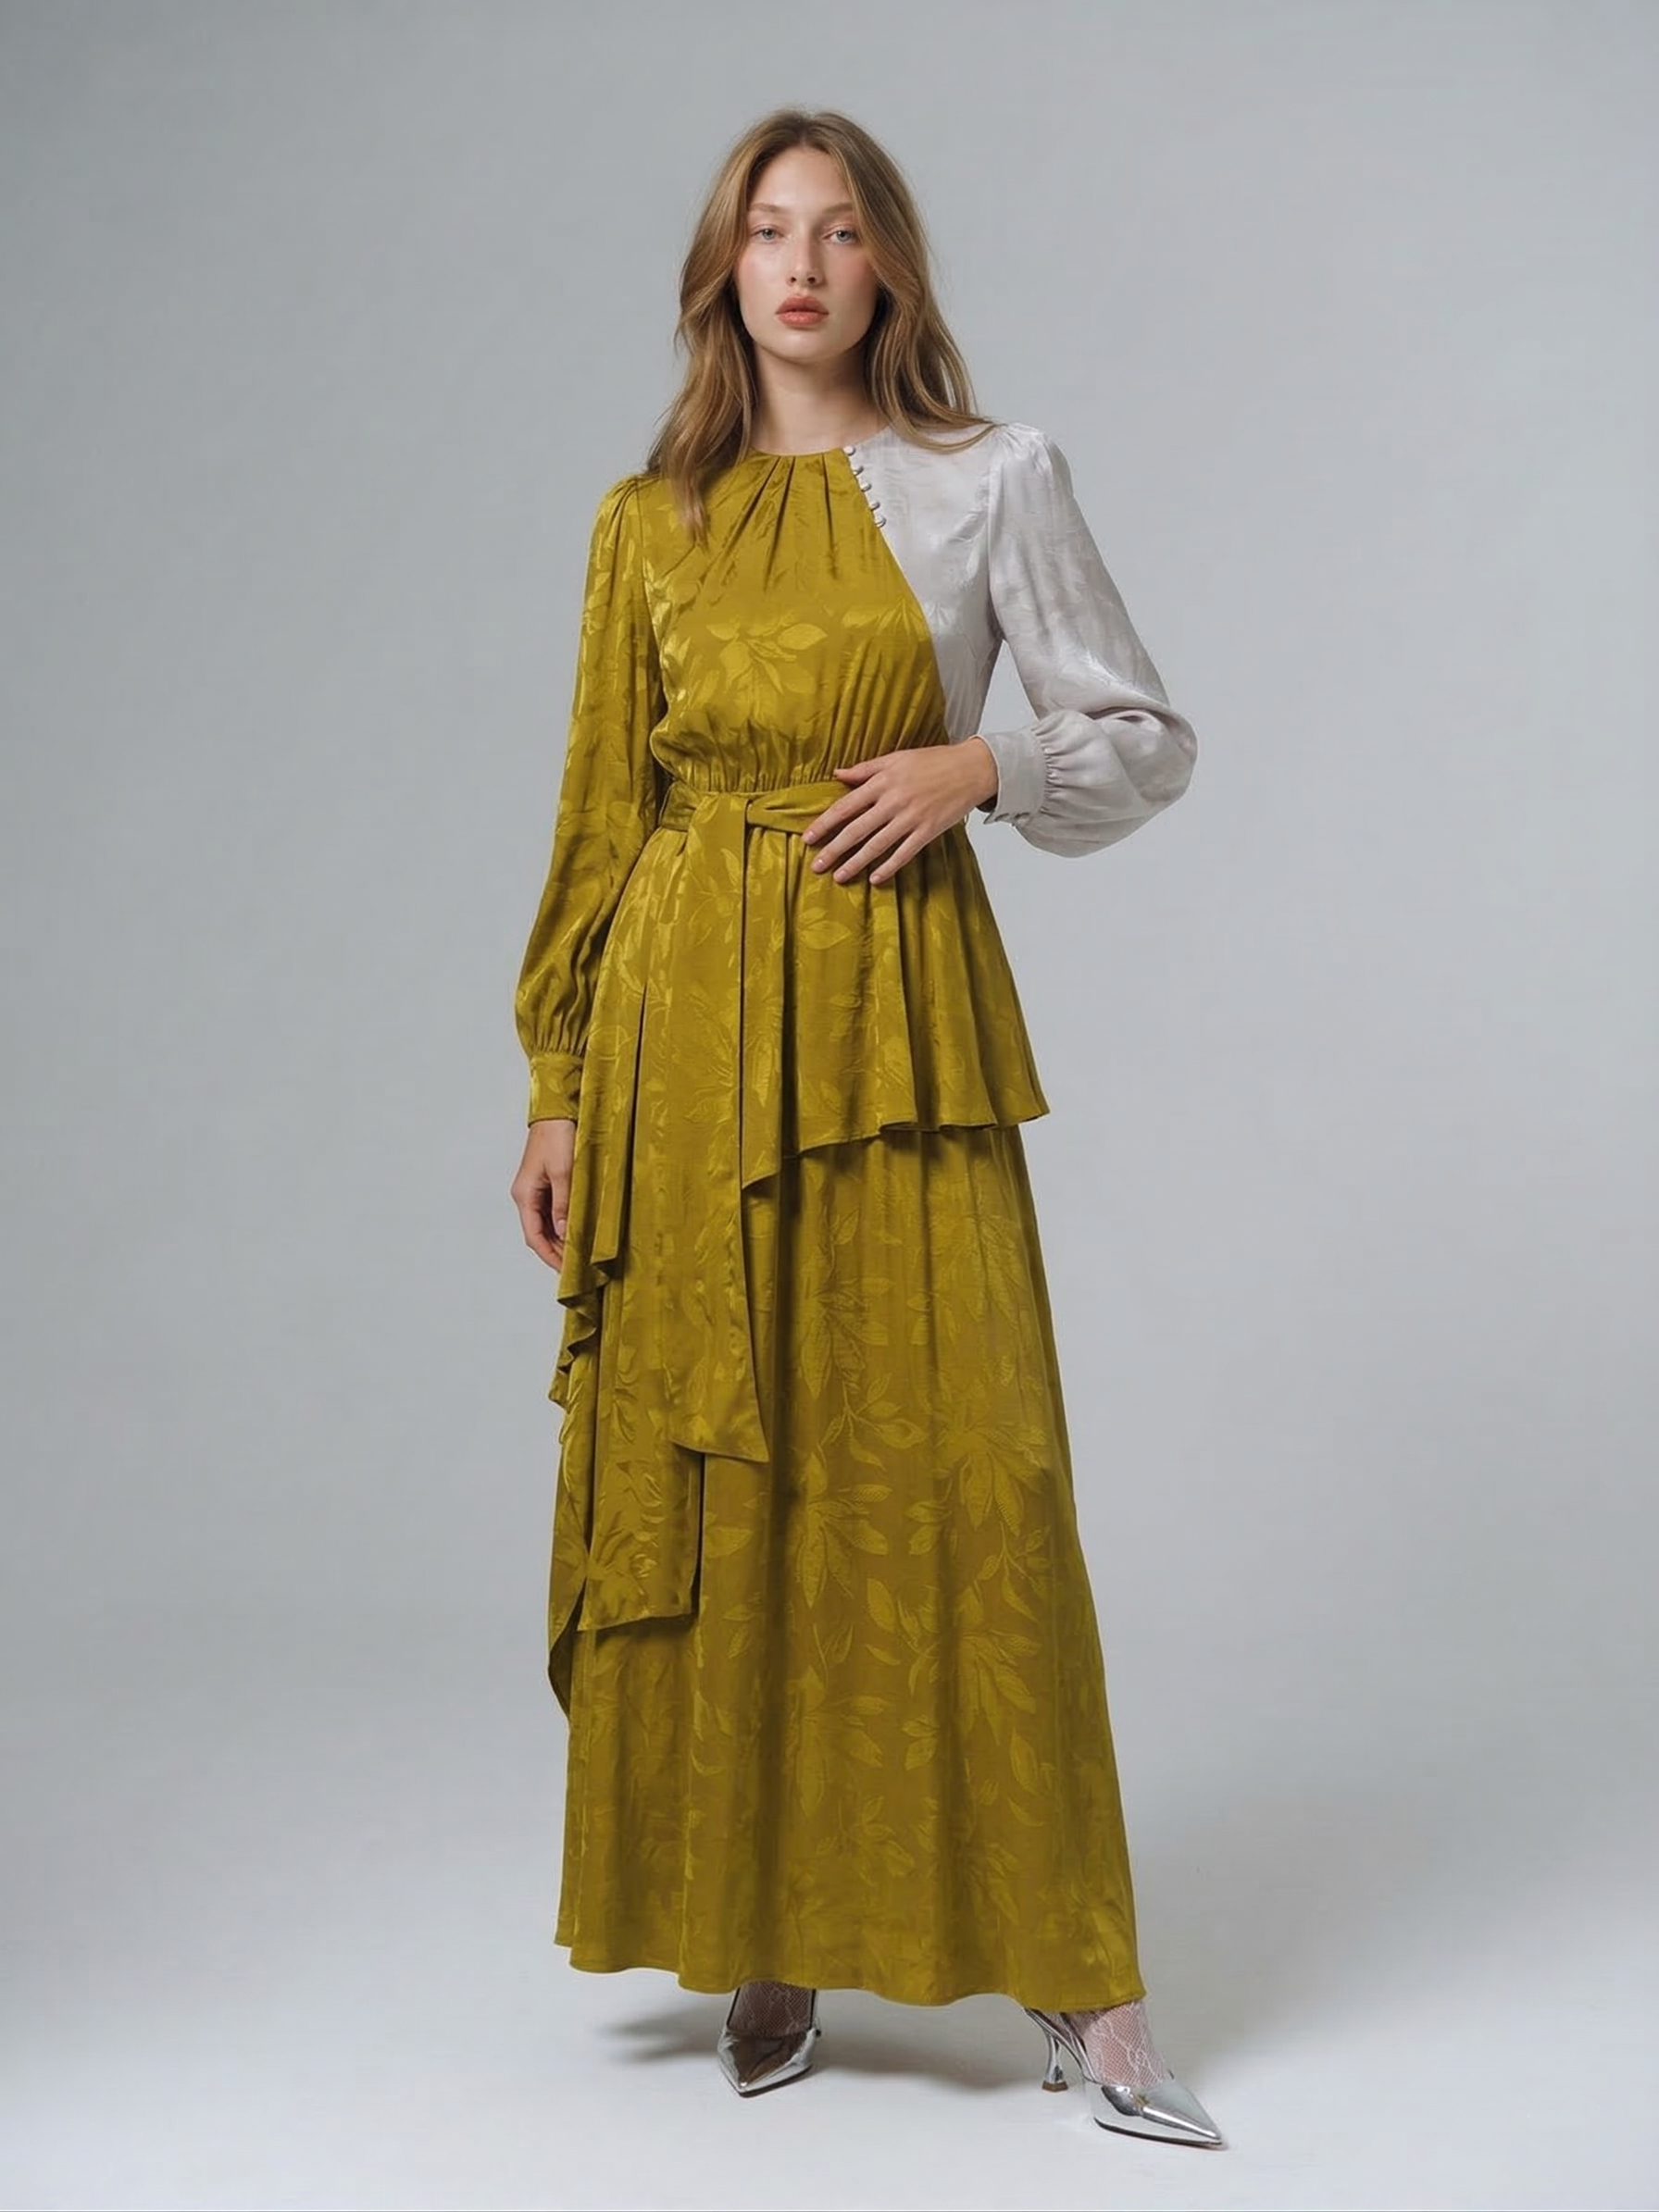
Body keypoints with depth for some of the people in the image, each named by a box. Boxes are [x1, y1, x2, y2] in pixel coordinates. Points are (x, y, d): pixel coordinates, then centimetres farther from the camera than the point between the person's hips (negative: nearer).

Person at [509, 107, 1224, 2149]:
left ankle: (1072, 1977, 7)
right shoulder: (649, 518, 11)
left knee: (958, 1462, -5)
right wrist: (560, 1085, 6)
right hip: (687, 1018, 3)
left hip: (897, 1008, -2)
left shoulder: (994, 479, 5)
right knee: (711, 1469, 4)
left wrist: (977, 766, -12)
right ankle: (765, 1946, 19)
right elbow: (602, 814, 11)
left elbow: (1148, 739, 7)